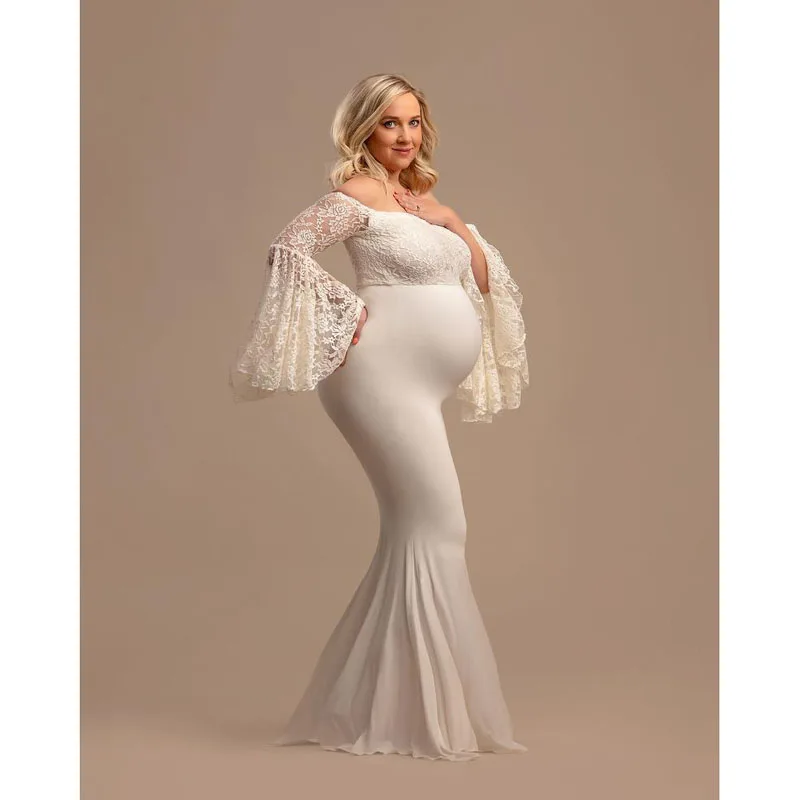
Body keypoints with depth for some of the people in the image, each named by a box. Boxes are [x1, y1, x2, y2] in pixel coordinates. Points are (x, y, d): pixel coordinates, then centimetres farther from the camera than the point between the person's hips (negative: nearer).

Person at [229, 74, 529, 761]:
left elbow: (483, 276, 22)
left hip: (420, 385, 9)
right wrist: (352, 311, -17)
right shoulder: (357, 195, -5)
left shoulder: (423, 197, 19)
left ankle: (364, 707, 21)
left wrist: (457, 224, 5)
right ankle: (429, 712, -1)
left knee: (413, 533, 10)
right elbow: (289, 246, -20)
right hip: (385, 373, -9)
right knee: (437, 525, -10)